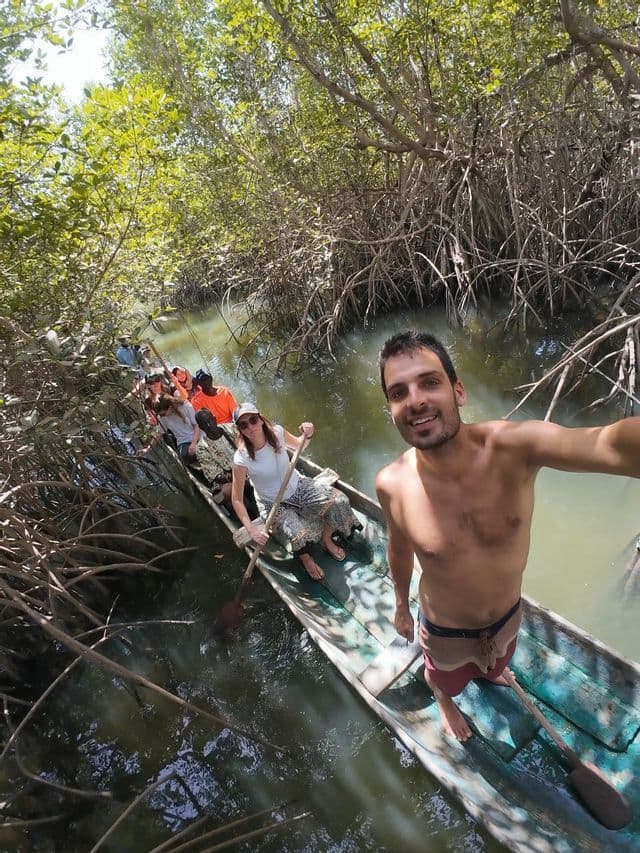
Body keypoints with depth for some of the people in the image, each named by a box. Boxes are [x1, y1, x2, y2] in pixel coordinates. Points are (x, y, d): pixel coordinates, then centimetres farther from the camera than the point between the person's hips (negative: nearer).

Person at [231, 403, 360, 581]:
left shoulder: (276, 432, -15)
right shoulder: (242, 459, -25)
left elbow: (297, 444, 10)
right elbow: (237, 500, -17)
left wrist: (306, 436, -13)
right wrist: (251, 530, -27)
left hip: (298, 487, 4)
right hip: (273, 504, -4)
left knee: (340, 501, -14)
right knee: (299, 535, -30)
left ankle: (326, 540, 14)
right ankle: (305, 558, 7)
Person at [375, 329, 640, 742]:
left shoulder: (511, 447, -35)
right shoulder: (392, 484, -30)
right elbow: (400, 549, -9)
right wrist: (401, 606, 7)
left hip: (508, 616, 2)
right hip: (444, 630, -1)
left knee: (495, 661, 37)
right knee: (445, 677, 32)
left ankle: (486, 672, 75)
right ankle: (443, 699, 70)